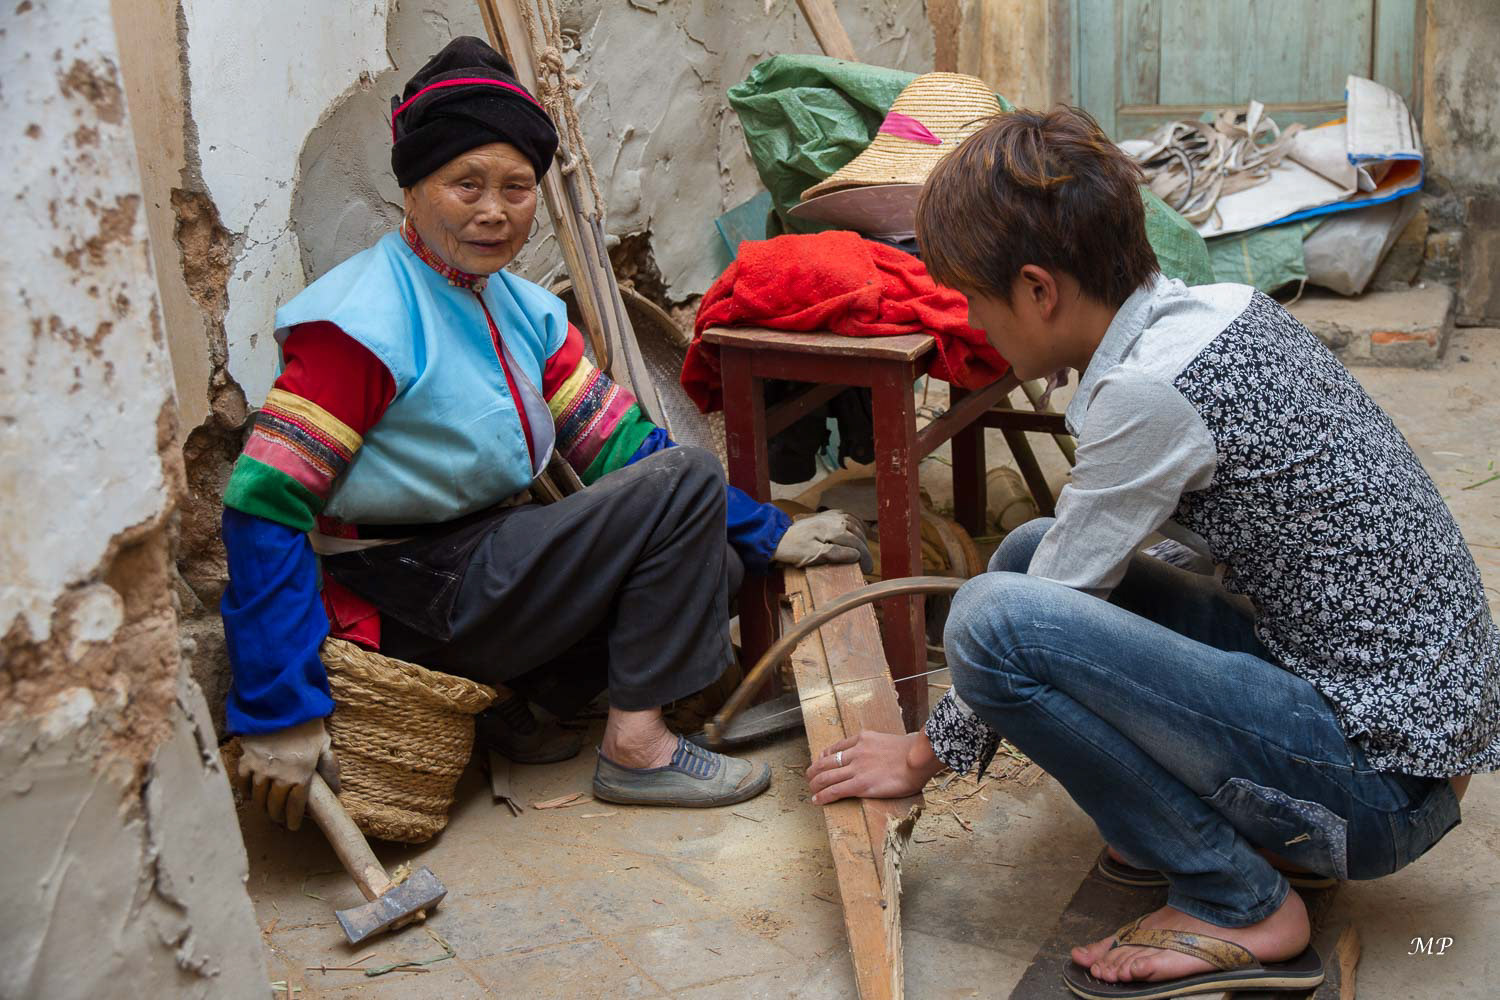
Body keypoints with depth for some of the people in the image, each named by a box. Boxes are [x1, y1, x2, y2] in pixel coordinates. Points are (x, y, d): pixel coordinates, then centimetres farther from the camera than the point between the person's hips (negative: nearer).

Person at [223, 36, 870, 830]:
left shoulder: (521, 310, 8)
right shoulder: (365, 324, -17)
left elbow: (619, 443, 9)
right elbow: (263, 503, -21)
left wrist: (768, 535, 3)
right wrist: (280, 716, -23)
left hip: (487, 567, 8)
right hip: (410, 606, -8)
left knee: (708, 562, 1)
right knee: (688, 484, -13)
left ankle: (511, 696, 2)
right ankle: (635, 748, -9)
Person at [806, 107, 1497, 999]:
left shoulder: (1148, 389, -23)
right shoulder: (1223, 307, 4)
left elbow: (1009, 634, -12)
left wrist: (924, 757, 4)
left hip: (1381, 783, -9)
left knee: (997, 616, -23)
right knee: (1030, 554, 9)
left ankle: (1239, 905, -7)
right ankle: (1237, 829, 11)